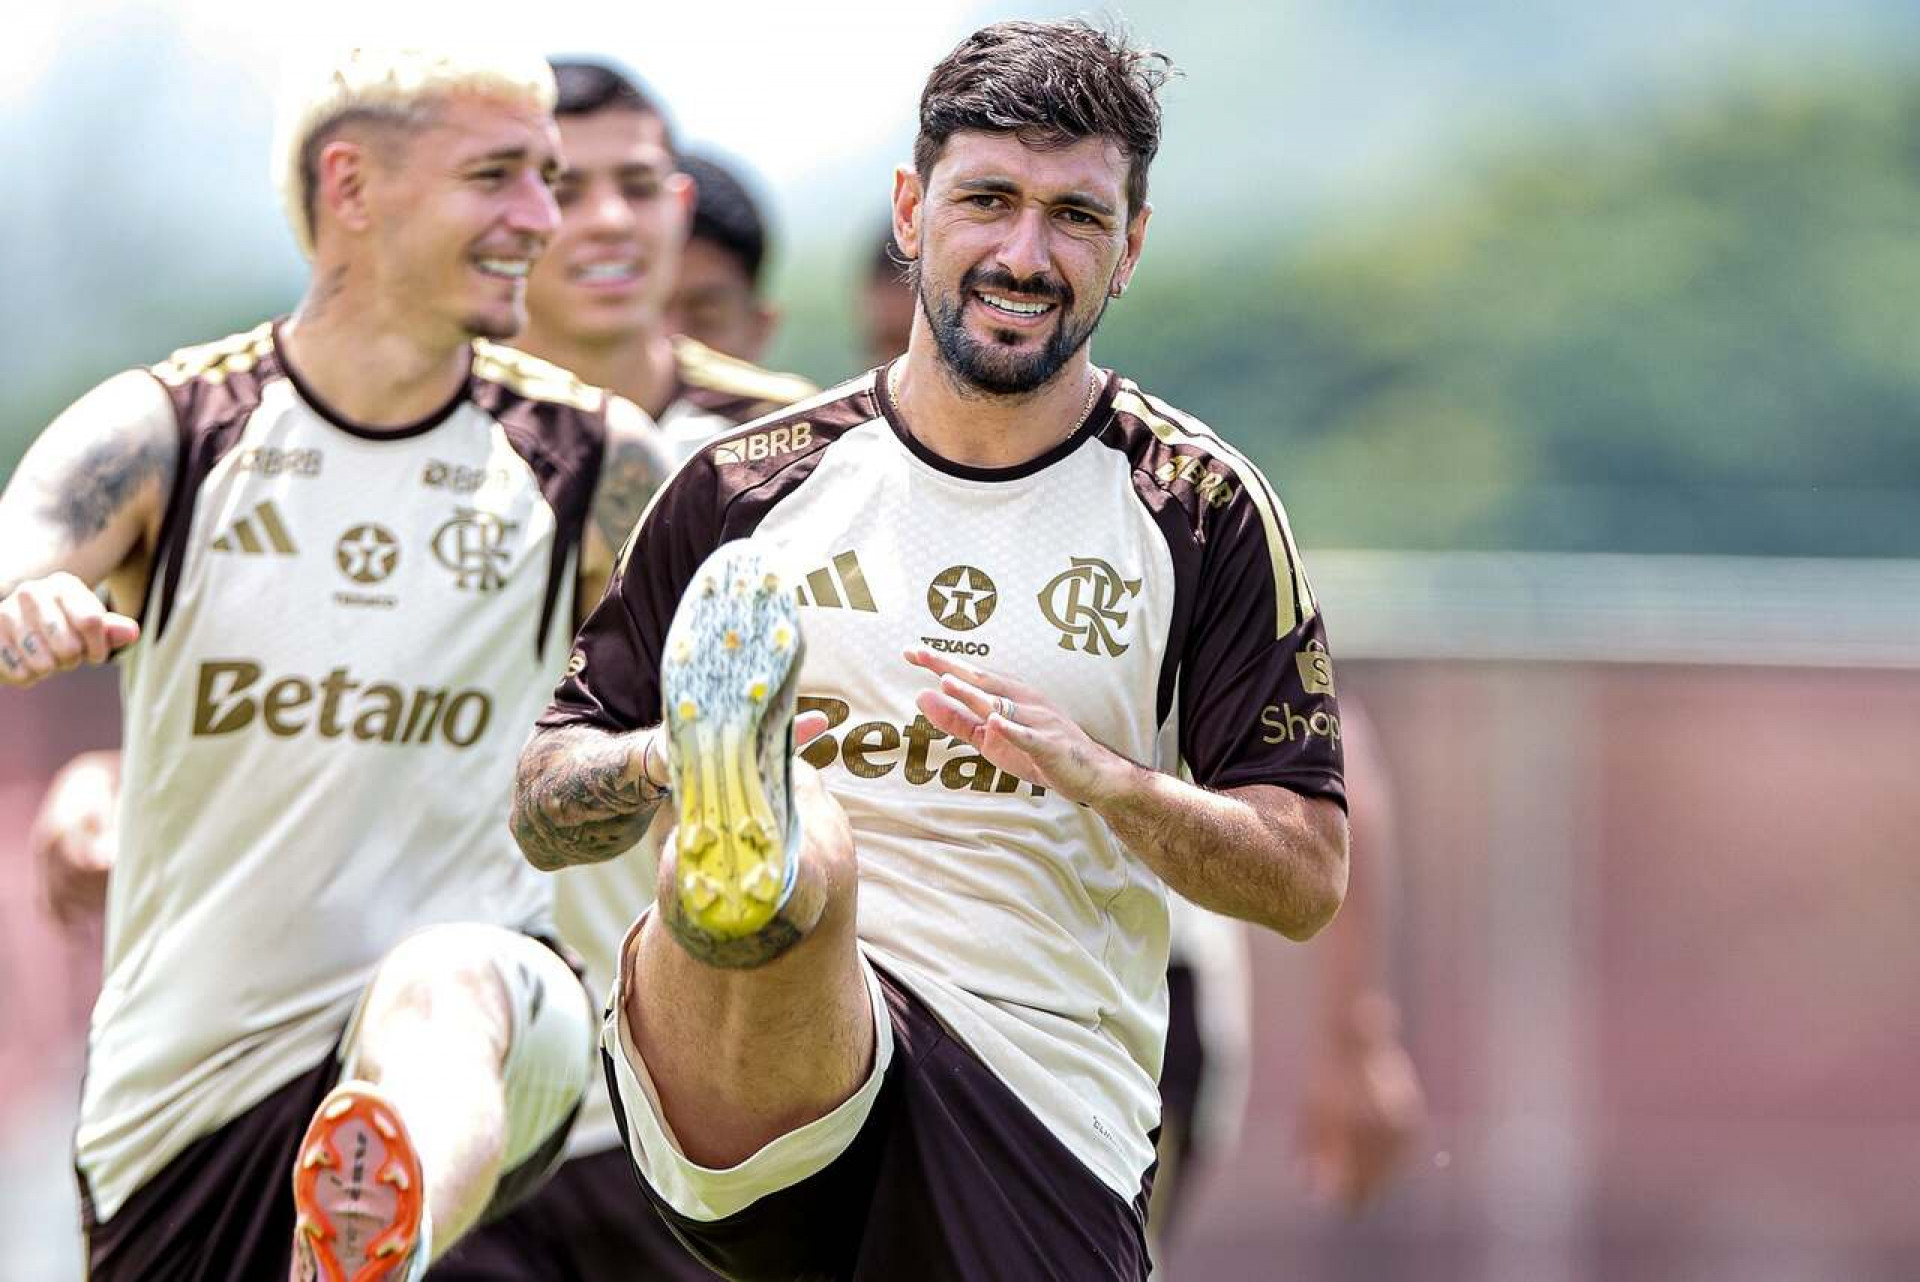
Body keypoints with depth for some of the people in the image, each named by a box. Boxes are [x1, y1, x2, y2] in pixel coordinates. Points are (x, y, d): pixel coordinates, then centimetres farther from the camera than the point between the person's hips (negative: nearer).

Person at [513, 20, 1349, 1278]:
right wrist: (669, 763, -9)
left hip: (1043, 1109, 2)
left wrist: (1095, 774, -13)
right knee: (810, 856, -33)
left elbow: (1307, 874, 5)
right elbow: (546, 809, 13)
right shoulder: (748, 490, 11)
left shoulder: (1203, 512, 10)